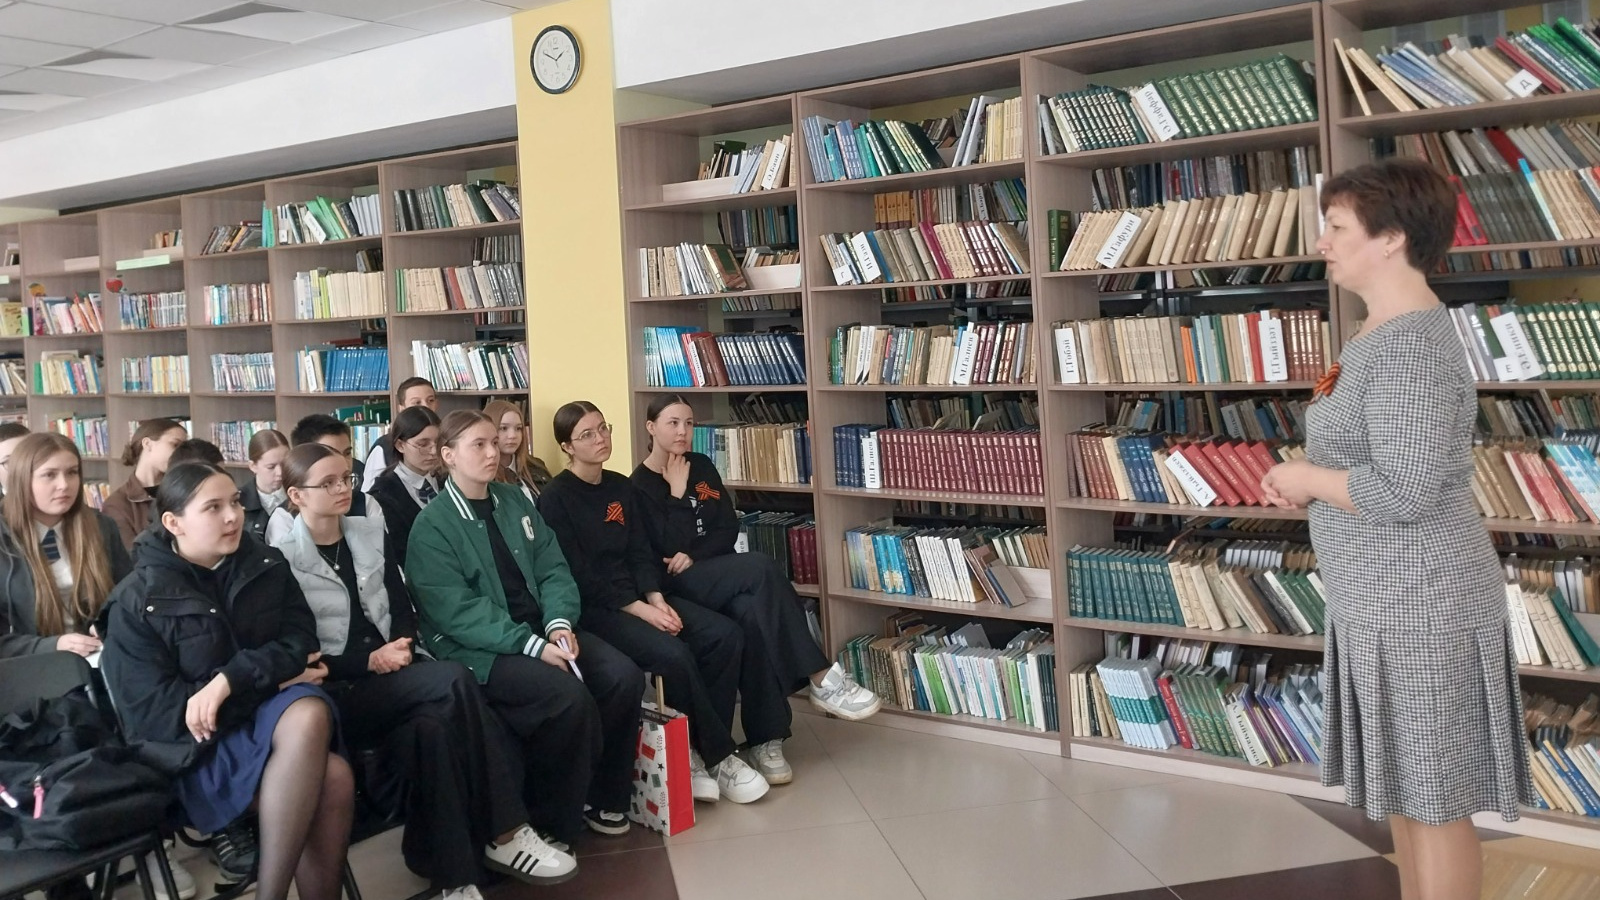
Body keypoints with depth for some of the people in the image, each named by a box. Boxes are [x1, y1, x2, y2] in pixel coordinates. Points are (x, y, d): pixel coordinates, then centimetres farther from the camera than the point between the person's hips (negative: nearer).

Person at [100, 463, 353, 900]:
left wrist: (232, 680, -20)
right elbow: (150, 714, -11)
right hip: (200, 743, -4)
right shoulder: (137, 601, -5)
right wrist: (270, 678, -13)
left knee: (310, 714, -34)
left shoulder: (266, 564, 5)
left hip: (275, 708, 4)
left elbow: (300, 642, -1)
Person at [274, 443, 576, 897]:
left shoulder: (370, 535, 13)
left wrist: (400, 648, -7)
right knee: (453, 680, -29)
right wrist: (369, 662, -16)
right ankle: (504, 834, -23)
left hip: (388, 678, 5)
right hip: (336, 692, -5)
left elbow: (403, 609, 14)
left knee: (433, 722, -31)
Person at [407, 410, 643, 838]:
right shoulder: (432, 526, -7)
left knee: (624, 676, -15)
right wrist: (531, 645, -23)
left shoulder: (515, 501, 12)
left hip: (541, 631, 6)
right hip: (479, 650, -6)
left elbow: (553, 569, 9)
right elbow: (457, 611, -16)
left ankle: (602, 796, 5)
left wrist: (560, 623, -12)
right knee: (569, 697, -29)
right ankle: (552, 821, -8)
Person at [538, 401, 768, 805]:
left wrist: (657, 599, -9)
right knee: (673, 654, -30)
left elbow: (641, 552, 10)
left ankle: (702, 748, -7)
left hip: (639, 597, 7)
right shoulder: (555, 498, -7)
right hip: (594, 608, -7)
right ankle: (718, 755, -11)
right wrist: (639, 610, -19)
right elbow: (579, 574, -13)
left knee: (726, 636, -14)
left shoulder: (620, 487, 13)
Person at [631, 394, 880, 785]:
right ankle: (820, 678, -28)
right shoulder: (640, 485, -2)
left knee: (753, 613, -31)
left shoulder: (702, 466, 13)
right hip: (678, 586, -5)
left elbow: (729, 528, 6)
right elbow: (668, 548, -14)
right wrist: (677, 493, -11)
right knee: (761, 567, -31)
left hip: (720, 576, 5)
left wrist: (695, 557, -10)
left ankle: (764, 739, -29)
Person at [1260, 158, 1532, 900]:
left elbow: (1404, 492, -27)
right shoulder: (1381, 335, 12)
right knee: (1402, 792, 20)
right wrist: (1306, 479, 6)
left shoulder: (1412, 345, -21)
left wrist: (1306, 479, -13)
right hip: (1384, 602, 11)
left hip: (1420, 605, -11)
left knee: (1434, 801, 2)